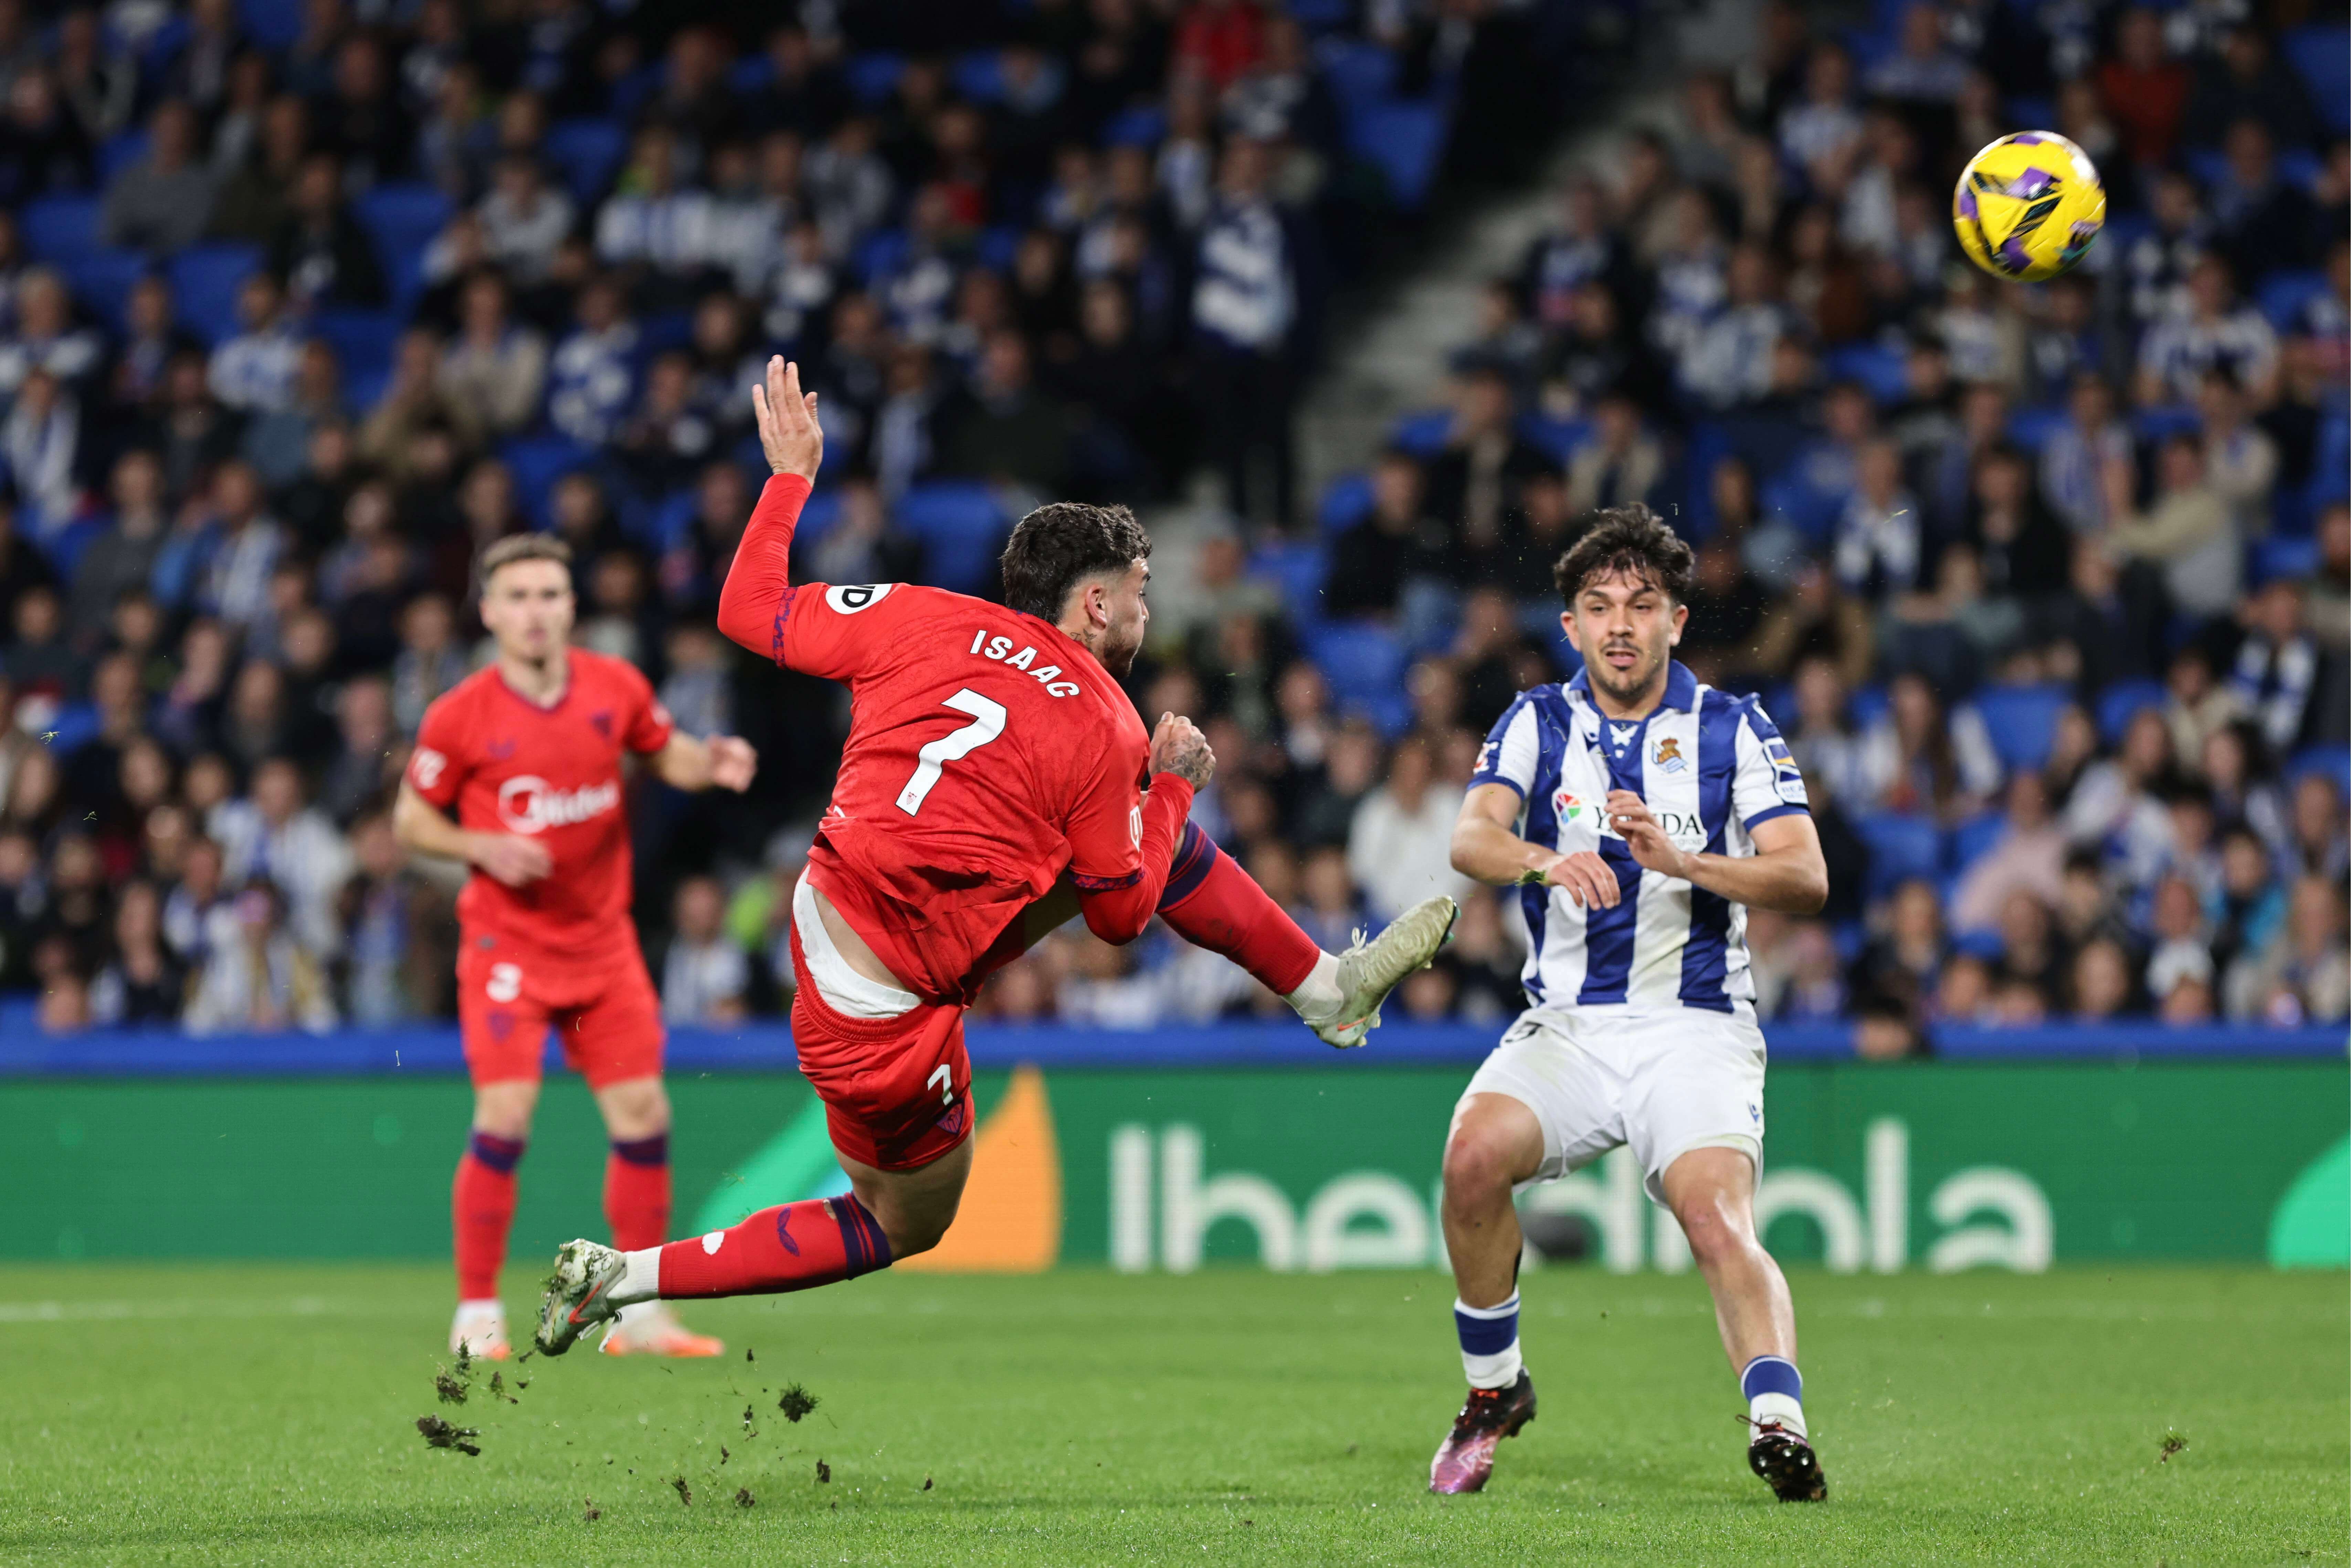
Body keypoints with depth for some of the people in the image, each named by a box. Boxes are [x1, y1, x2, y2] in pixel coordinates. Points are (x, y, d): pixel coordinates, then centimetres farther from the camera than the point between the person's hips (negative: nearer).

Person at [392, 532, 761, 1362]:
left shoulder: (616, 688, -2)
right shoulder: (459, 717, -10)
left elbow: (666, 753, 14)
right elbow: (411, 820, 0)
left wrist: (711, 762, -8)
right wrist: (485, 847, -17)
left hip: (603, 939, 4)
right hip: (508, 942, -4)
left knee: (643, 1117, 2)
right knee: (506, 1118, -15)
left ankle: (639, 1312, 14)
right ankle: (477, 1315, -3)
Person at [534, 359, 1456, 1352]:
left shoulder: (928, 621, -4)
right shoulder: (1105, 731, -14)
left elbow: (751, 612, 4)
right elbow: (1122, 915, -1)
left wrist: (790, 475, 15)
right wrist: (1173, 782, 12)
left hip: (826, 902, 8)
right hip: (881, 1012, -8)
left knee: (1166, 841, 13)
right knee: (907, 1228, 16)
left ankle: (1327, 988, 33)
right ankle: (624, 1277, 10)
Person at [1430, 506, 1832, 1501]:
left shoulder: (1735, 730, 3)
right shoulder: (1537, 724, 7)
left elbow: (1805, 878, -9)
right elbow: (1471, 837, -12)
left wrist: (1679, 859, -26)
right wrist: (1546, 861, -35)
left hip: (1696, 1033, -2)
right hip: (1563, 1031, 2)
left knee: (1717, 1219, -26)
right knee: (1474, 1155, -24)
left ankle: (1780, 1429, -37)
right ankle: (1495, 1392, -3)